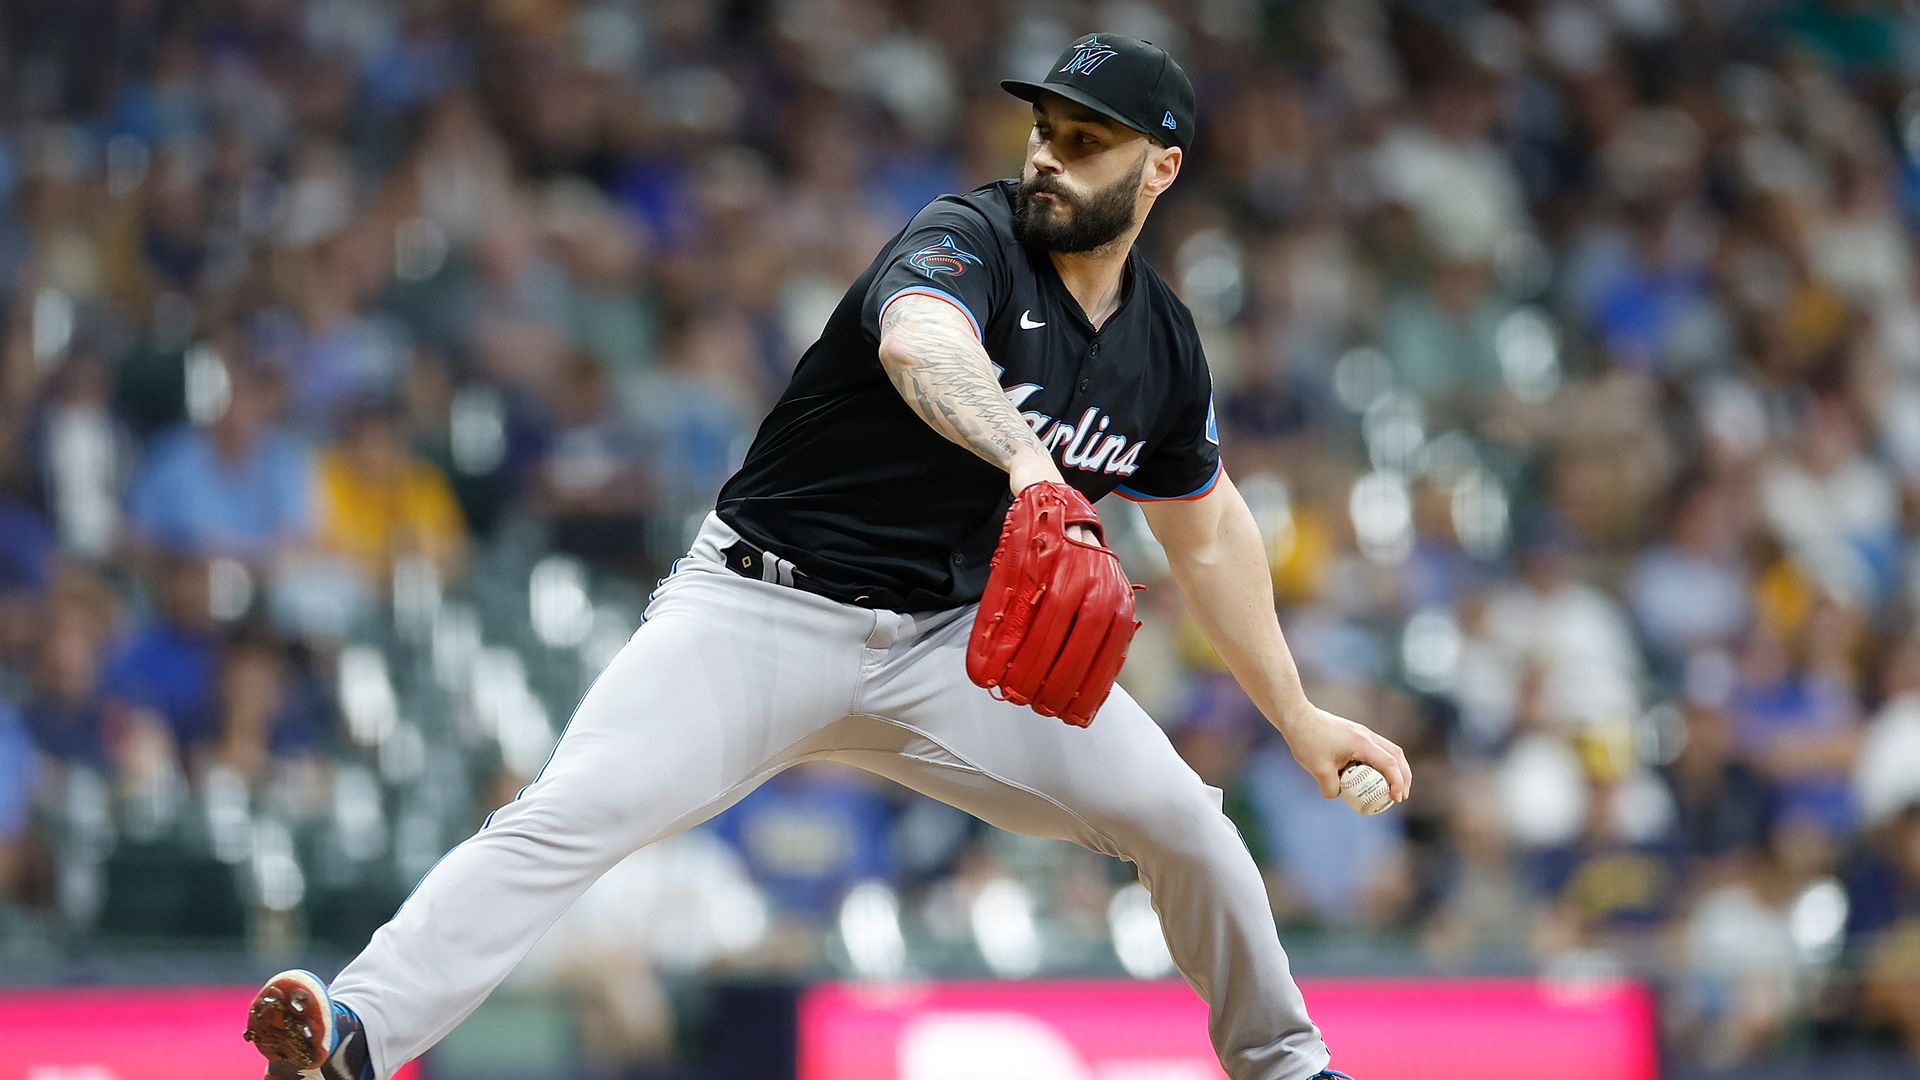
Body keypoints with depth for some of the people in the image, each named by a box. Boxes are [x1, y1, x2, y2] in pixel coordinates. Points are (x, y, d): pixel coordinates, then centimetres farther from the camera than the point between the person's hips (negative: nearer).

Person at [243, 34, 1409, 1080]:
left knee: (1176, 812, -6)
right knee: (576, 812, -25)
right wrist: (1024, 456, -59)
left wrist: (1299, 716, 22)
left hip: (944, 643, 5)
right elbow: (919, 344, -39)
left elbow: (1208, 531, 22)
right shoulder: (970, 239, -14)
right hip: (764, 609, -5)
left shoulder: (1160, 343, 6)